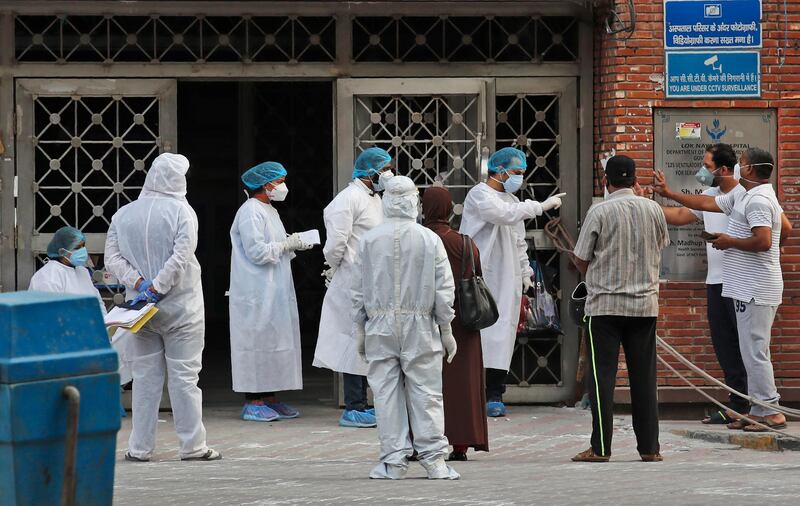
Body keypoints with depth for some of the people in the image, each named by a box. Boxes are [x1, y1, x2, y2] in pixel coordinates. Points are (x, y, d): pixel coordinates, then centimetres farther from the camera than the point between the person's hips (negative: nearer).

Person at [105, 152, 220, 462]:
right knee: (184, 376, 1)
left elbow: (112, 257, -2)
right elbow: (181, 257, -19)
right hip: (181, 308, -4)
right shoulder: (181, 211, -9)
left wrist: (139, 283, -8)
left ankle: (140, 447, 8)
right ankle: (192, 445, 3)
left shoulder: (124, 214, 4)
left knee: (145, 376, 8)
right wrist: (156, 288, -14)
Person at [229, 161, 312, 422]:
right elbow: (257, 252, -20)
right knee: (256, 341, -7)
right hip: (255, 294, -10)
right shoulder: (250, 212, -14)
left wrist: (293, 244, 5)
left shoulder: (269, 211, 18)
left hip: (274, 292, 10)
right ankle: (252, 402, -5)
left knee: (273, 340, 10)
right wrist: (287, 245, -12)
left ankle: (269, 397, 15)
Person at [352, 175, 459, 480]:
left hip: (380, 326, 1)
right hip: (420, 328, 0)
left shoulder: (369, 240, -1)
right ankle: (433, 459, 0)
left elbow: (358, 290, 3)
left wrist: (359, 329, 11)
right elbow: (444, 289, -1)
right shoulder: (430, 240, -3)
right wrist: (446, 329, 8)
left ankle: (394, 460, 4)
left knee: (386, 392, 4)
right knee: (425, 392, 3)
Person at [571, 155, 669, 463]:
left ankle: (600, 448, -2)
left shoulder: (599, 212, -9)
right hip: (645, 303, 3)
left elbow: (581, 260, -3)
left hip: (605, 303, -3)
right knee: (644, 377, 7)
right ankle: (649, 447, 8)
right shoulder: (653, 210, 2)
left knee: (602, 376, 1)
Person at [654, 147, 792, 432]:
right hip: (749, 289, 11)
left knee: (754, 352, -10)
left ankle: (771, 412, -8)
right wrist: (669, 194, 27)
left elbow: (763, 241, -26)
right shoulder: (742, 197, 17)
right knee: (752, 352, 12)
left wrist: (730, 242, -13)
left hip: (755, 291, -11)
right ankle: (759, 411, 15)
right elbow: (708, 204, 27)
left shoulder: (757, 200, -17)